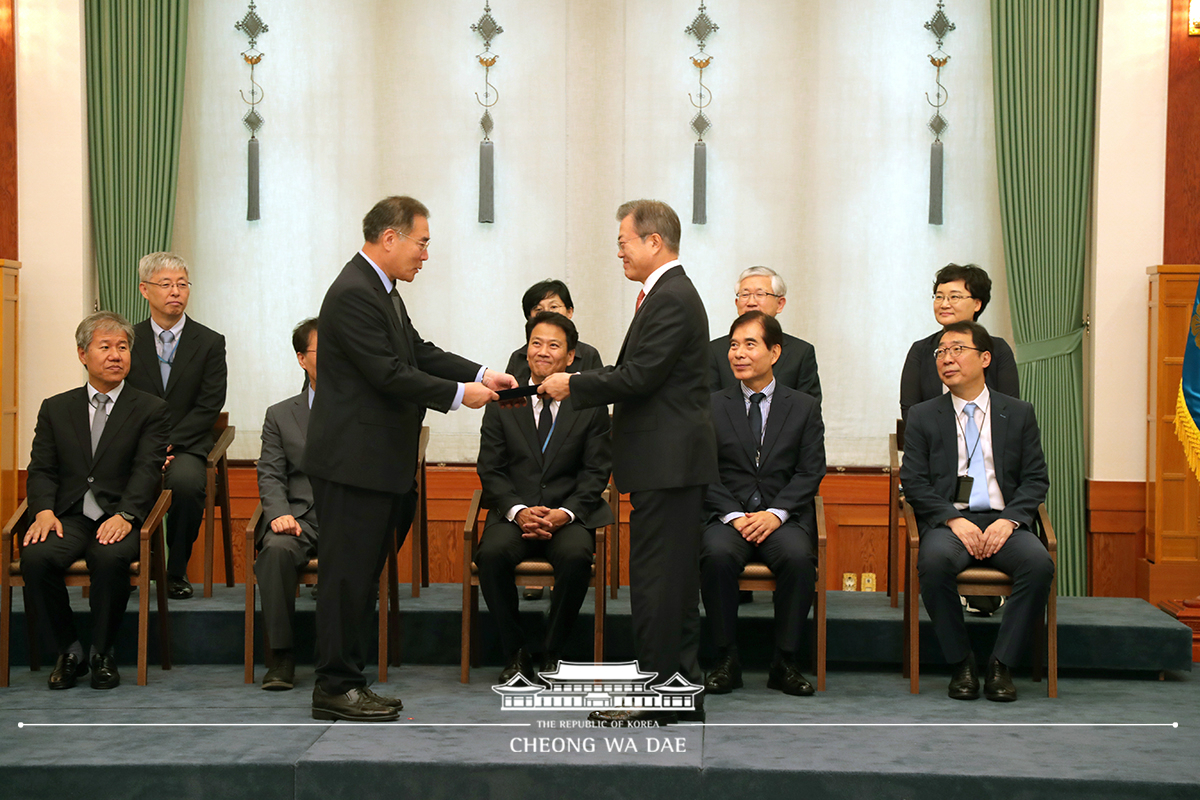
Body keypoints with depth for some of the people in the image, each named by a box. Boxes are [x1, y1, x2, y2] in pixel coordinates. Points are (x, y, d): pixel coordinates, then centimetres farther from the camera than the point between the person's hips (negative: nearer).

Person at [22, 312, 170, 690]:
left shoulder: (151, 410, 9)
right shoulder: (55, 409, 18)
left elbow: (147, 470, -4)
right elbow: (42, 469, 10)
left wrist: (124, 516, -22)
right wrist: (44, 511, -12)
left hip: (119, 519, -2)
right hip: (69, 516, 2)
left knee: (110, 557, -35)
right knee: (36, 557, -29)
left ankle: (102, 653, -12)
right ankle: (68, 651, -8)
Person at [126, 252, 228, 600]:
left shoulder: (210, 342, 6)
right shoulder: (128, 339, 10)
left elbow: (209, 406, -1)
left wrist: (167, 444, -13)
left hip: (185, 445, -1)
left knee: (186, 481, -35)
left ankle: (176, 571, -13)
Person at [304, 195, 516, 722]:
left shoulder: (381, 289, 14)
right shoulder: (353, 294, -18)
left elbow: (418, 352, 16)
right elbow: (391, 375, -21)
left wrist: (482, 375, 6)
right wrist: (459, 394, -14)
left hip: (376, 461, 10)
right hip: (353, 460, -10)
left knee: (360, 574, 14)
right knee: (347, 574, -2)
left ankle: (345, 680, 22)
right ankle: (334, 688, 7)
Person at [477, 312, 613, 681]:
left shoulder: (590, 405, 4)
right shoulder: (502, 402, 8)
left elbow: (596, 472, 2)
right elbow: (490, 469, 5)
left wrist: (564, 513, -14)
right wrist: (519, 511, -13)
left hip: (570, 514, -1)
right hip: (514, 512, 1)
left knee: (576, 556, -34)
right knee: (492, 554, -31)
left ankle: (551, 652, -12)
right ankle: (516, 652, -11)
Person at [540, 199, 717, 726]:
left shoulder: (671, 299, -15)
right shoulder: (670, 293, 18)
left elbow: (638, 376, -19)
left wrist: (573, 386, -9)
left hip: (668, 463, -11)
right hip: (670, 461, 11)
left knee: (656, 577, -5)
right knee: (674, 578, 14)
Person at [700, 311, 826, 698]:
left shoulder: (804, 407, 12)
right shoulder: (712, 407, 11)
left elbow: (810, 473, 3)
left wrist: (775, 513, -13)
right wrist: (734, 516, -12)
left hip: (784, 518, 0)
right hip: (727, 516, 0)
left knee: (798, 556, -33)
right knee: (717, 554, -33)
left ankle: (785, 662, -17)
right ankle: (726, 659, -18)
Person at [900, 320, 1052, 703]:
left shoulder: (1018, 413, 14)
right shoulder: (922, 416, 12)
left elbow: (1036, 480, 9)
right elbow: (913, 481, 4)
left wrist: (1009, 520, -10)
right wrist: (953, 520, -12)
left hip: (1004, 522, 1)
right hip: (948, 521, -1)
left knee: (1039, 563, -31)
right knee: (934, 561, -35)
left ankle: (1001, 664, -18)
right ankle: (961, 663, -17)